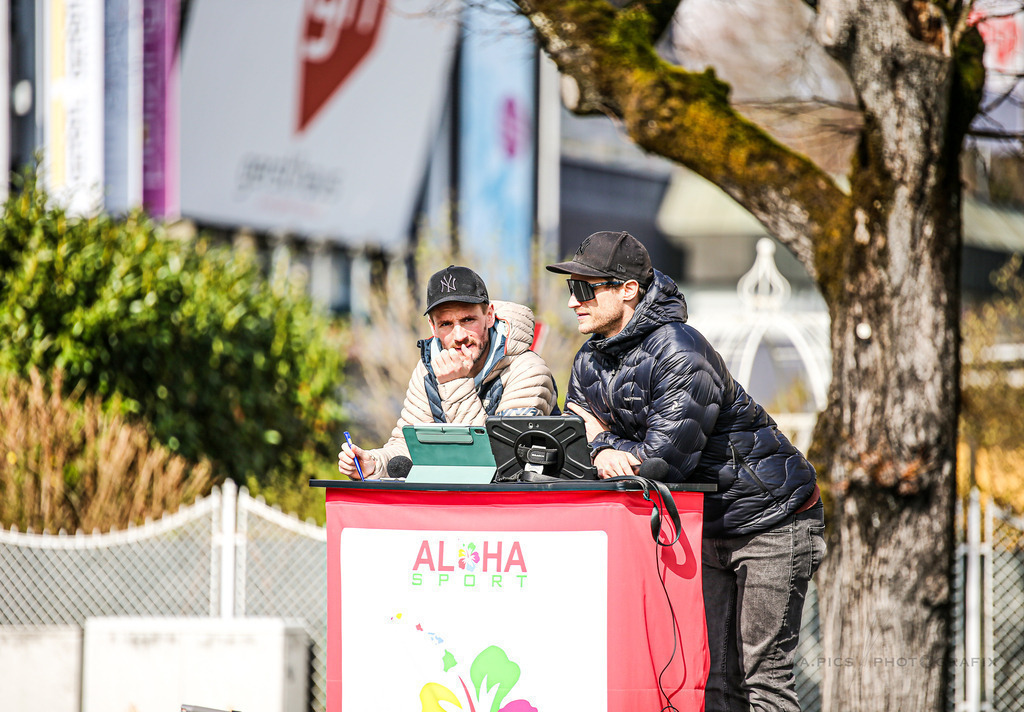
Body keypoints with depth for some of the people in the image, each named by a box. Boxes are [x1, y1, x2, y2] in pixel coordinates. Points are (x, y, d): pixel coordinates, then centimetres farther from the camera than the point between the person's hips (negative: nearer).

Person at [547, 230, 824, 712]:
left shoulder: (679, 352, -23)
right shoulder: (590, 362, 3)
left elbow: (666, 456, -28)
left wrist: (602, 445, -16)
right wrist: (602, 451, -25)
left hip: (770, 517, -8)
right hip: (708, 527, 8)